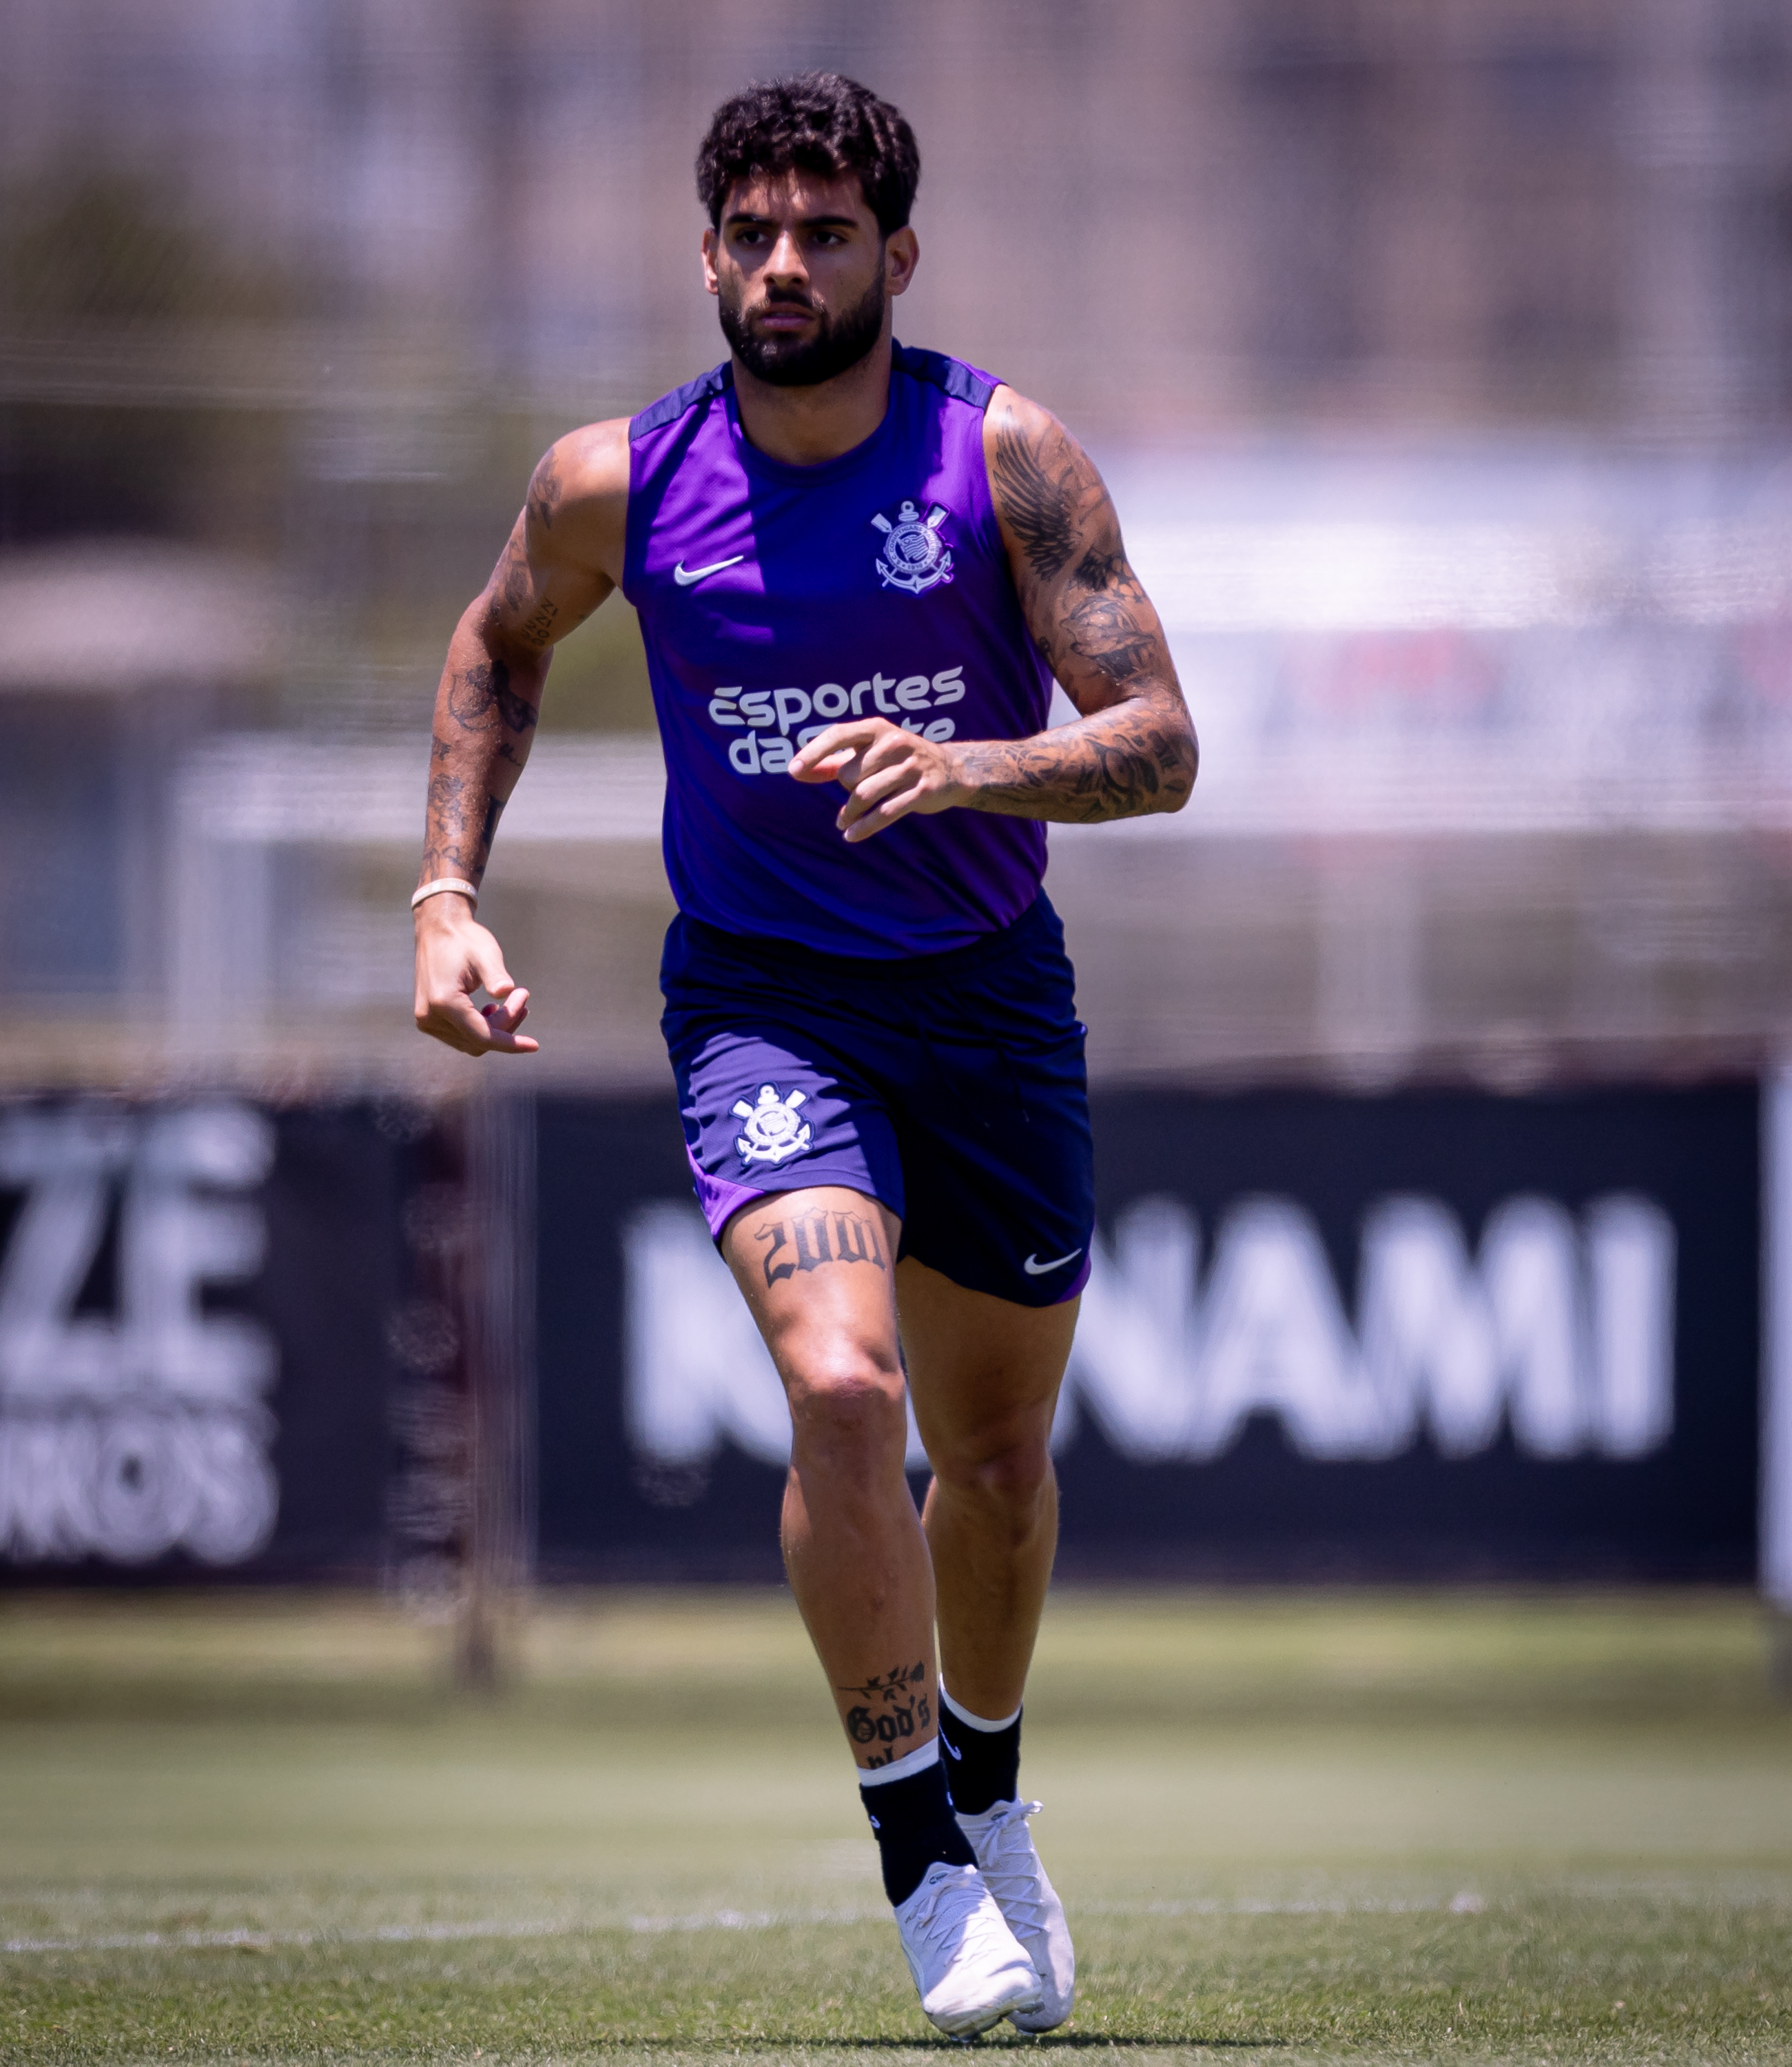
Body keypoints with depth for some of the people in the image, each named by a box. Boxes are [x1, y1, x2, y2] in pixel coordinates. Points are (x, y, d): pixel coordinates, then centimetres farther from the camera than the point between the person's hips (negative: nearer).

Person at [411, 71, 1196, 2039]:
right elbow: (498, 647, 15)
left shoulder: (1004, 454, -11)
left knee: (997, 1448, 14)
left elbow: (1159, 744, -15)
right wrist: (447, 894, 5)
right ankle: (920, 1853, -13)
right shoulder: (616, 481, -7)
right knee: (842, 1389, -25)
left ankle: (986, 1785, 43)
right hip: (762, 1005, -1)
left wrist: (966, 769, -33)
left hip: (991, 999, 1)